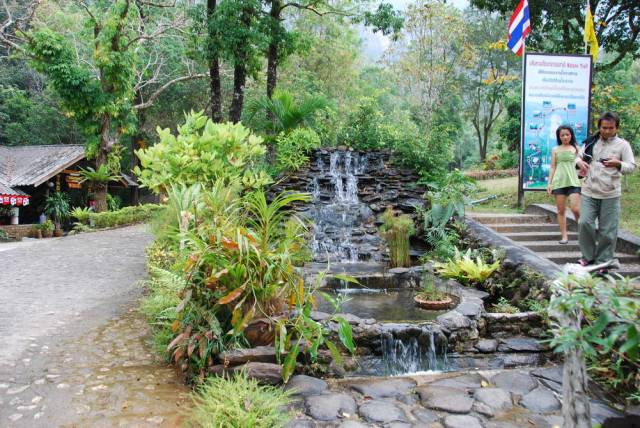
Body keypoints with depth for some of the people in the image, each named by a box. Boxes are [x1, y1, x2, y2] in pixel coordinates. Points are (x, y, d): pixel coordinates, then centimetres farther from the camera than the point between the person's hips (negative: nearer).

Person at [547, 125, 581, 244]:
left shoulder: (576, 148, 10)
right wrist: (549, 183, 4)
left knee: (575, 209, -13)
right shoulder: (555, 150, 12)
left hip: (573, 182, -1)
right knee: (561, 210, 0)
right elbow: (553, 167, 12)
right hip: (559, 182, 1)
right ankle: (564, 236, 6)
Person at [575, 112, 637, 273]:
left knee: (607, 231, 1)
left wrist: (618, 164, -24)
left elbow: (631, 167, -3)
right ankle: (588, 257, 11)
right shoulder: (591, 142, 9)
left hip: (610, 195, -2)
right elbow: (579, 157, 20)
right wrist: (579, 162, -4)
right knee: (585, 223, -7)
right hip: (589, 193, 2)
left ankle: (603, 263, 14)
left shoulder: (623, 145, 1)